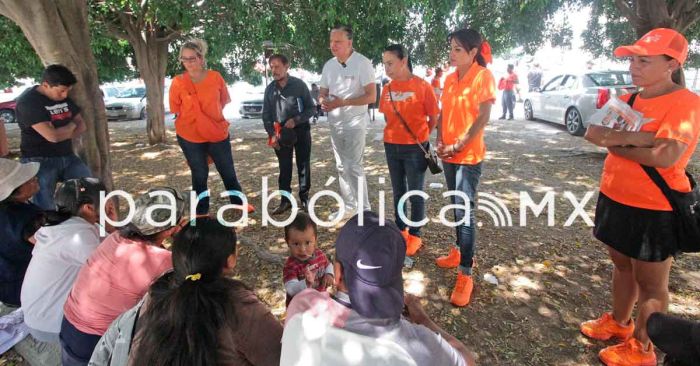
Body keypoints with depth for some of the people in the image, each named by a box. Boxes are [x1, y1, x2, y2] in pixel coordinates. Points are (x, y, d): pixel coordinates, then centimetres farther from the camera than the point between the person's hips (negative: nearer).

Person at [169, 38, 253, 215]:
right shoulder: (178, 82, -8)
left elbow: (224, 103, 8)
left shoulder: (216, 77, -4)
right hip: (190, 136, -1)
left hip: (218, 133, 1)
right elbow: (176, 110, 0)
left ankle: (240, 204, 30)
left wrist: (217, 121, 3)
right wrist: (193, 120, -2)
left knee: (228, 172, 12)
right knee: (199, 175, 12)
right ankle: (202, 213, 26)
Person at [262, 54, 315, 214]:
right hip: (281, 133, 3)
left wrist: (296, 120, -17)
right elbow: (266, 114, 7)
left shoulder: (299, 85, -6)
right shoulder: (270, 89, 4)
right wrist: (272, 134, -5)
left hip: (300, 130, -2)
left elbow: (311, 108, -3)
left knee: (303, 166, 4)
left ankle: (304, 198, 17)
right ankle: (286, 200, 15)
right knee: (284, 168, 6)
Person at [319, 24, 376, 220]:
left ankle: (364, 209, 3)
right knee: (342, 166, 13)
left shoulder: (362, 63, -12)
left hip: (355, 122, -7)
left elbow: (371, 96, -17)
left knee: (354, 166, -9)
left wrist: (343, 102, -24)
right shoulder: (329, 65, 7)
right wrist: (323, 101, -14)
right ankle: (348, 205, 26)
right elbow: (323, 93, 11)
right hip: (335, 123, 7)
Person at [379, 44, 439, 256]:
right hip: (391, 147, 5)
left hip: (415, 148, -5)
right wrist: (396, 133, 8)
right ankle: (400, 230, 30)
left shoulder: (422, 86, -11)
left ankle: (415, 235, 20)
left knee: (415, 194, 5)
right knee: (398, 192, 15)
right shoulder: (388, 88, 4)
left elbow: (434, 117, -4)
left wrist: (421, 137, 4)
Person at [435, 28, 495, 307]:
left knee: (465, 211, -8)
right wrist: (440, 142, -2)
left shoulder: (483, 76, -8)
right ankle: (460, 251, 33)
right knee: (456, 206, 17)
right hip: (448, 154, 7)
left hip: (469, 155, -7)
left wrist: (459, 146, -16)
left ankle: (465, 274, -2)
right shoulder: (450, 79, 11)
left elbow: (483, 118, -13)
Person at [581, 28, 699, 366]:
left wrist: (615, 142, -14)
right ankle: (618, 322, 41)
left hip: (654, 209, -7)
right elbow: (593, 133, -9)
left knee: (650, 282, 9)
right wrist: (638, 137, -22)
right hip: (615, 198, 7)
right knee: (622, 265, 22)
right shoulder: (626, 100, 6)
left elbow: (665, 156, -27)